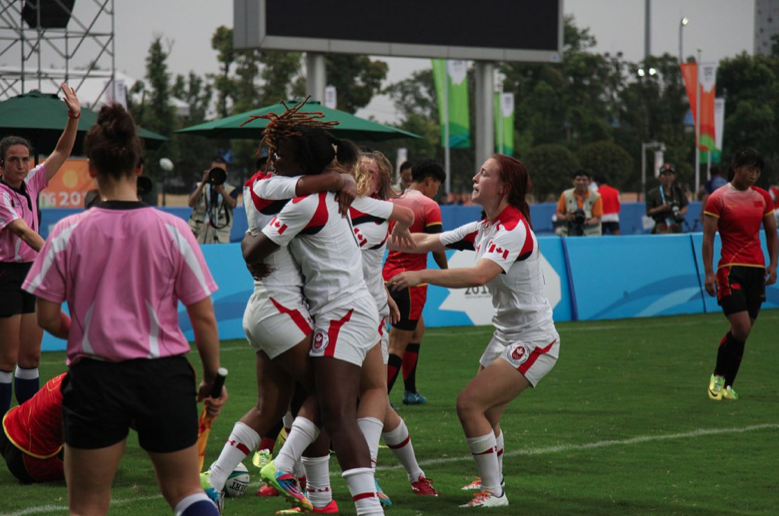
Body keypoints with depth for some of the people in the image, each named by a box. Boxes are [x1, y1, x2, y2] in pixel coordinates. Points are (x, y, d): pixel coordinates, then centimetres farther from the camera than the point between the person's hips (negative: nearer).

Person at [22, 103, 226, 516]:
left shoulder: (68, 233, -7)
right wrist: (213, 378, 11)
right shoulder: (172, 230, -6)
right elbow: (203, 317, -3)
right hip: (164, 375, 1)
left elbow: (48, 318, -2)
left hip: (95, 378, -1)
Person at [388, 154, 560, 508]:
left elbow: (479, 275, -35)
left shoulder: (513, 229, -21)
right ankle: (493, 482, 34)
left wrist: (422, 276, -35)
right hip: (506, 338, 9)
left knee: (469, 403, -16)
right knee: (485, 414, 14)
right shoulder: (484, 229, 7)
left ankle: (493, 493, -9)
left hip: (532, 342, -9)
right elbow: (424, 242, 10)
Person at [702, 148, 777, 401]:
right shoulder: (718, 198, -3)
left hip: (757, 270, 5)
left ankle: (726, 385, 13)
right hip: (731, 269, -5)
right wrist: (709, 272, -10)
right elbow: (708, 237, -4)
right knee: (741, 329, -14)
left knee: (743, 331, 4)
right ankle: (718, 376, 7)